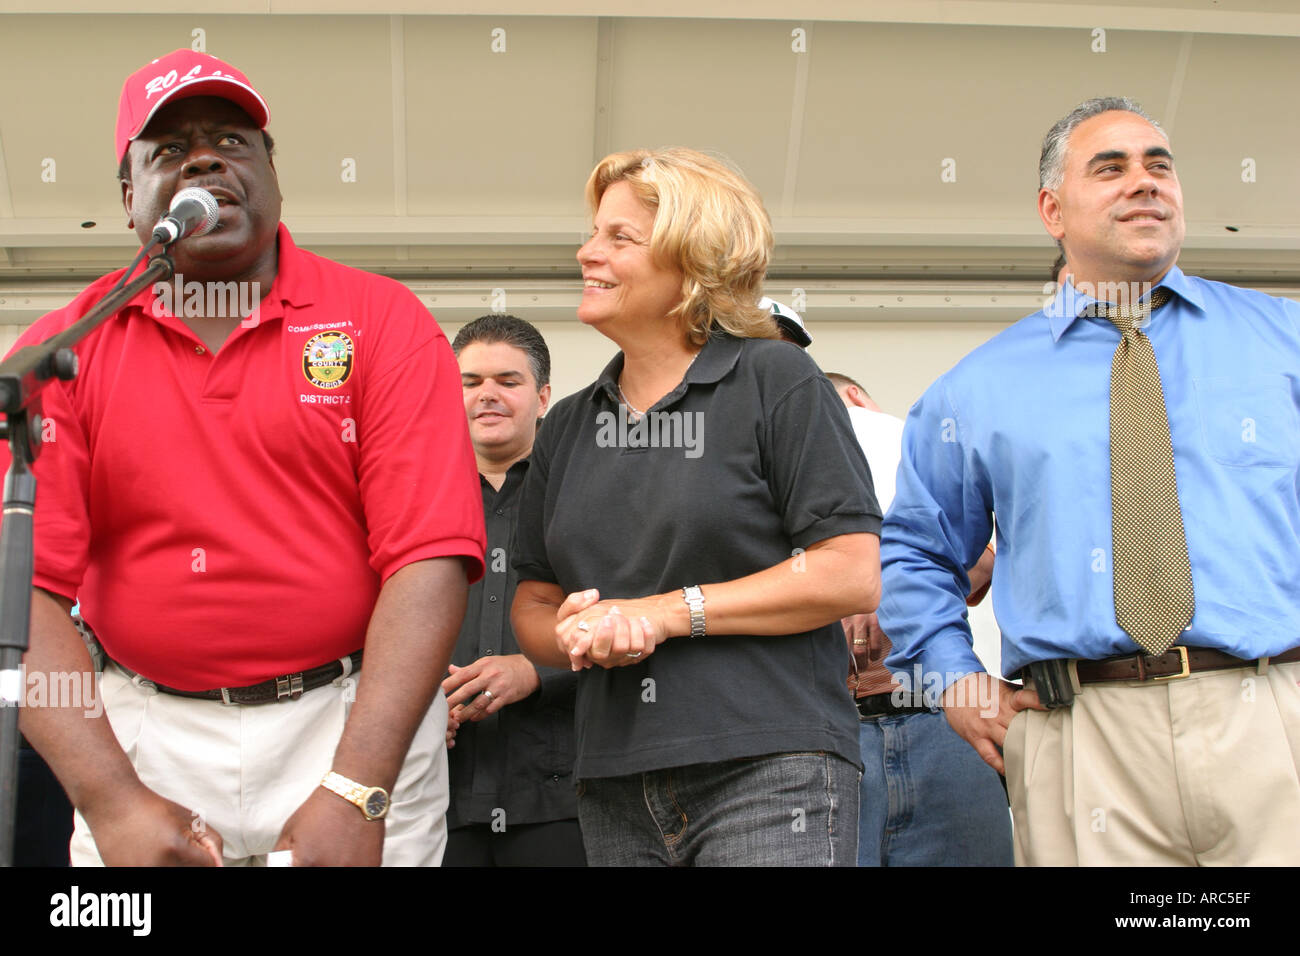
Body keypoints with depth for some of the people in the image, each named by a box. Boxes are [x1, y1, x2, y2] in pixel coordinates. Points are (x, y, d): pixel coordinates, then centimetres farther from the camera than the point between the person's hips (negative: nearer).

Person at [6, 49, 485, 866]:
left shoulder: (383, 323, -2)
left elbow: (431, 556, -11)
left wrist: (356, 792, -20)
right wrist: (113, 799, -17)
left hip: (356, 723, -1)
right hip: (143, 734, 1)